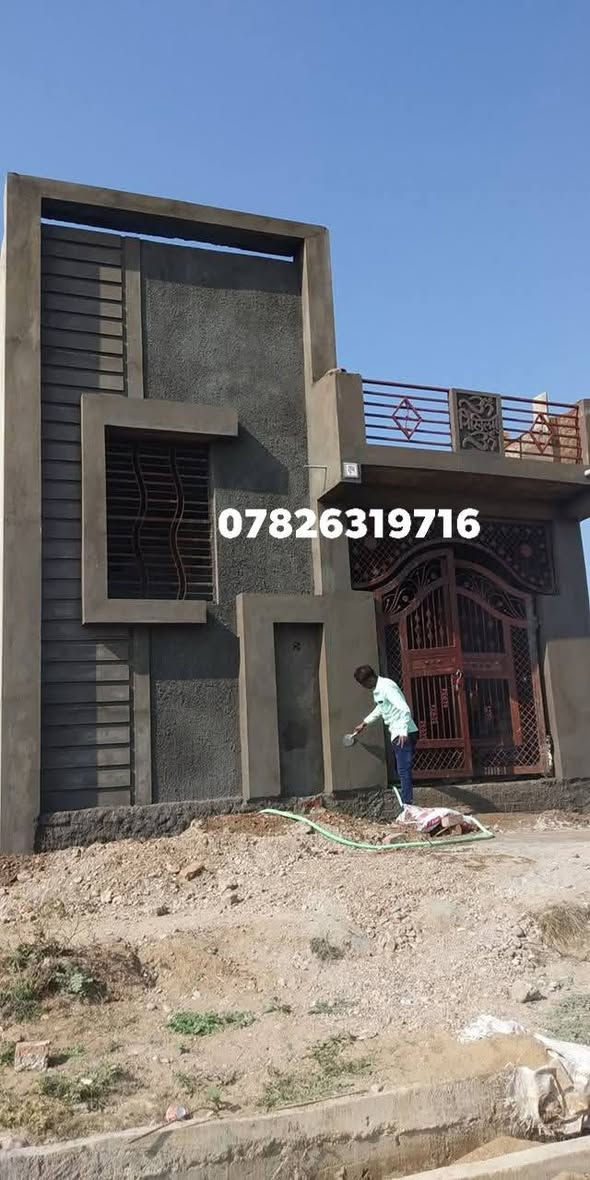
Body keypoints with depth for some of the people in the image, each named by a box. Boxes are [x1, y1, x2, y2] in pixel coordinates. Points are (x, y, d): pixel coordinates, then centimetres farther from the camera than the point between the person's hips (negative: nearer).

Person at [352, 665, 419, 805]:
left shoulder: (387, 687, -18)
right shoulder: (377, 690, 12)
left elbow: (404, 709, -26)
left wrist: (403, 732, -32)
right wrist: (365, 723, 32)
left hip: (404, 735, -10)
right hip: (397, 735, 10)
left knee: (403, 771, -10)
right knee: (402, 771, 14)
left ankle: (406, 803, -9)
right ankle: (406, 802, 20)